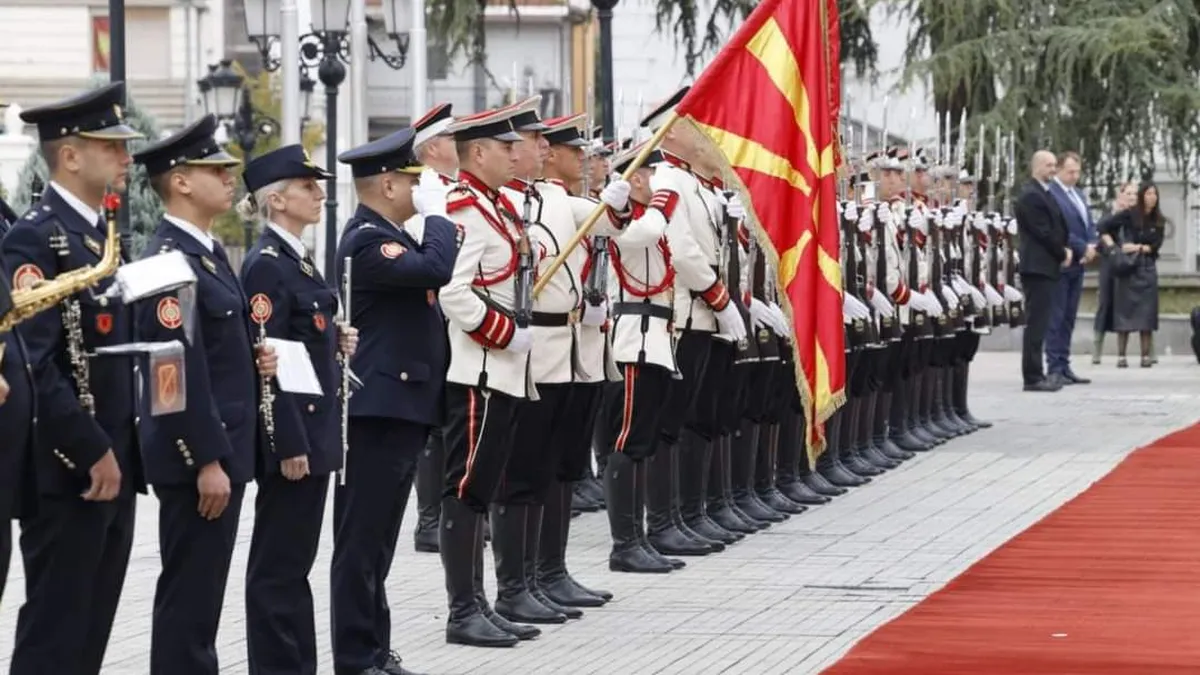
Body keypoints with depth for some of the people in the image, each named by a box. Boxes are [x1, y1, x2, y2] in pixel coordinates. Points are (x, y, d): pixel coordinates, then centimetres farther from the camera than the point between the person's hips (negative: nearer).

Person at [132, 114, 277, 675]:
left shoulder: (209, 251, 14)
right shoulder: (169, 260, -18)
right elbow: (178, 371, -22)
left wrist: (256, 359, 4)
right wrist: (206, 460, -23)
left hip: (225, 446, 10)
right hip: (197, 457, -10)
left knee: (204, 589, 15)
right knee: (188, 592, -4)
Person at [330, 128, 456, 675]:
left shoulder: (391, 236, 16)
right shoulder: (368, 240, -16)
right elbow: (436, 270, -29)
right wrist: (436, 212, -18)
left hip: (401, 406, 11)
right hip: (379, 409, -11)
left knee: (377, 540, 14)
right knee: (362, 540, -5)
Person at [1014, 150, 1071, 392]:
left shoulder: (1044, 193, 17)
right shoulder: (1030, 196, -14)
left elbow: (1057, 227, 21)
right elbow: (1043, 232, -17)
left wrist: (1064, 250, 5)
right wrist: (1062, 254, -6)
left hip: (1046, 266, 10)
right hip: (1038, 266, -10)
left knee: (1039, 324, 12)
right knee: (1036, 324, -9)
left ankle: (1036, 374, 16)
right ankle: (1033, 377, -8)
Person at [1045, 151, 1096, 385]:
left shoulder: (1079, 194, 18)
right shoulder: (1050, 193, -12)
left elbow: (1089, 224, 18)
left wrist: (1092, 246, -2)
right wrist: (1083, 248, -16)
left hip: (1078, 264, 9)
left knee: (1068, 318, 10)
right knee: (1056, 317, -5)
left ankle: (1064, 367, 12)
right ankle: (1054, 368, -4)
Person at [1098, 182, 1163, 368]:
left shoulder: (1158, 221, 6)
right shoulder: (1129, 215, -4)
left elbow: (1156, 244, 1)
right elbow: (1104, 228, -3)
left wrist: (1139, 248, -12)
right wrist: (1113, 247, -12)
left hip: (1147, 269, 3)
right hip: (1127, 268, -3)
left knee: (1146, 311, 1)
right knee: (1124, 309, -3)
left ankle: (1146, 355, 4)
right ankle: (1121, 356, -2)